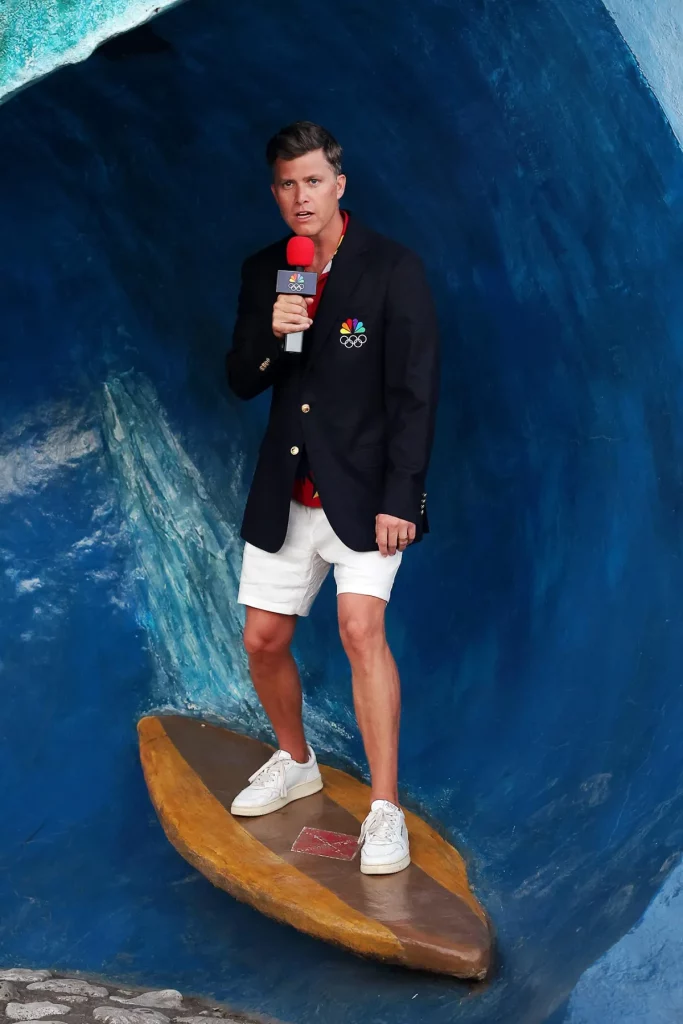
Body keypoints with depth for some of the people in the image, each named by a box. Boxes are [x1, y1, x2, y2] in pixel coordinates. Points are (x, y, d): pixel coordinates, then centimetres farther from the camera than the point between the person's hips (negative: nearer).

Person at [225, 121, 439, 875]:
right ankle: (295, 764, 37)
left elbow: (415, 394, -11)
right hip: (286, 493, 5)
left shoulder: (393, 269, -8)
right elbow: (241, 383, 7)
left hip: (365, 492, -5)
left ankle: (385, 811, -11)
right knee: (263, 641, 10)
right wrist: (269, 334, -15)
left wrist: (401, 498, -17)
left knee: (361, 629, -20)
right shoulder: (263, 272, 7)